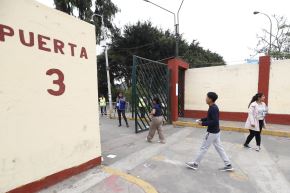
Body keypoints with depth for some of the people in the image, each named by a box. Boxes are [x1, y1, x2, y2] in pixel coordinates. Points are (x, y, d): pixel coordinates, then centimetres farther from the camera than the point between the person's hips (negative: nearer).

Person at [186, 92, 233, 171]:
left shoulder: (213, 108, -23)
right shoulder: (213, 107, 7)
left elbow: (215, 122, -28)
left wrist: (203, 123, -24)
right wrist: (202, 119, 8)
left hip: (212, 132, -10)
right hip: (216, 131, 10)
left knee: (203, 148, 2)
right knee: (219, 148, 18)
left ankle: (195, 164, 17)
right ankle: (228, 165, 27)